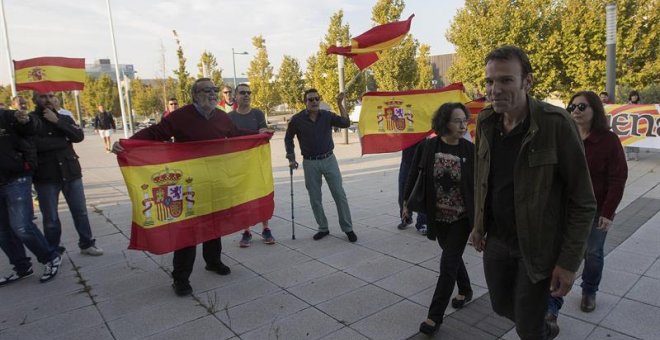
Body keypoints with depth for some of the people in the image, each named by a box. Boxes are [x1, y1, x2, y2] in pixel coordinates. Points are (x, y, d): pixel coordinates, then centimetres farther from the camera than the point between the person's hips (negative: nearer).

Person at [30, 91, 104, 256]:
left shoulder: (65, 118, 12)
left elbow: (79, 136, -6)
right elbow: (36, 143, -19)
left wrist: (57, 121, -13)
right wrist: (64, 140, -10)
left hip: (71, 172, 4)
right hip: (46, 176, -3)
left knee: (80, 211, 10)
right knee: (50, 218, 4)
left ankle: (87, 244, 25)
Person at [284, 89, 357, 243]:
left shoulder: (327, 115, -2)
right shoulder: (297, 119, -4)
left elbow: (345, 123, -14)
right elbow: (288, 139, 8)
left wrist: (340, 104, -21)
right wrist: (291, 159, 2)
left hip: (329, 160, 0)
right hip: (310, 163, 0)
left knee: (339, 194, 0)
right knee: (315, 198, 7)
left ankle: (348, 228, 10)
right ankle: (323, 228, 23)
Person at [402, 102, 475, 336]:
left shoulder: (470, 150, -12)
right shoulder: (427, 147, -9)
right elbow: (414, 176, 2)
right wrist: (406, 203, 5)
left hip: (461, 218, -2)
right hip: (439, 216, 3)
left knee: (448, 263, -2)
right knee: (453, 257, 21)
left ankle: (435, 315, 11)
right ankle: (465, 291, 48)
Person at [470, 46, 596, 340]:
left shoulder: (556, 123, -21)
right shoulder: (485, 122, -4)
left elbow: (583, 201, -16)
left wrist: (569, 261, -16)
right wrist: (478, 225, 11)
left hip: (538, 247, -5)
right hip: (496, 240, 5)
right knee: (501, 306, 22)